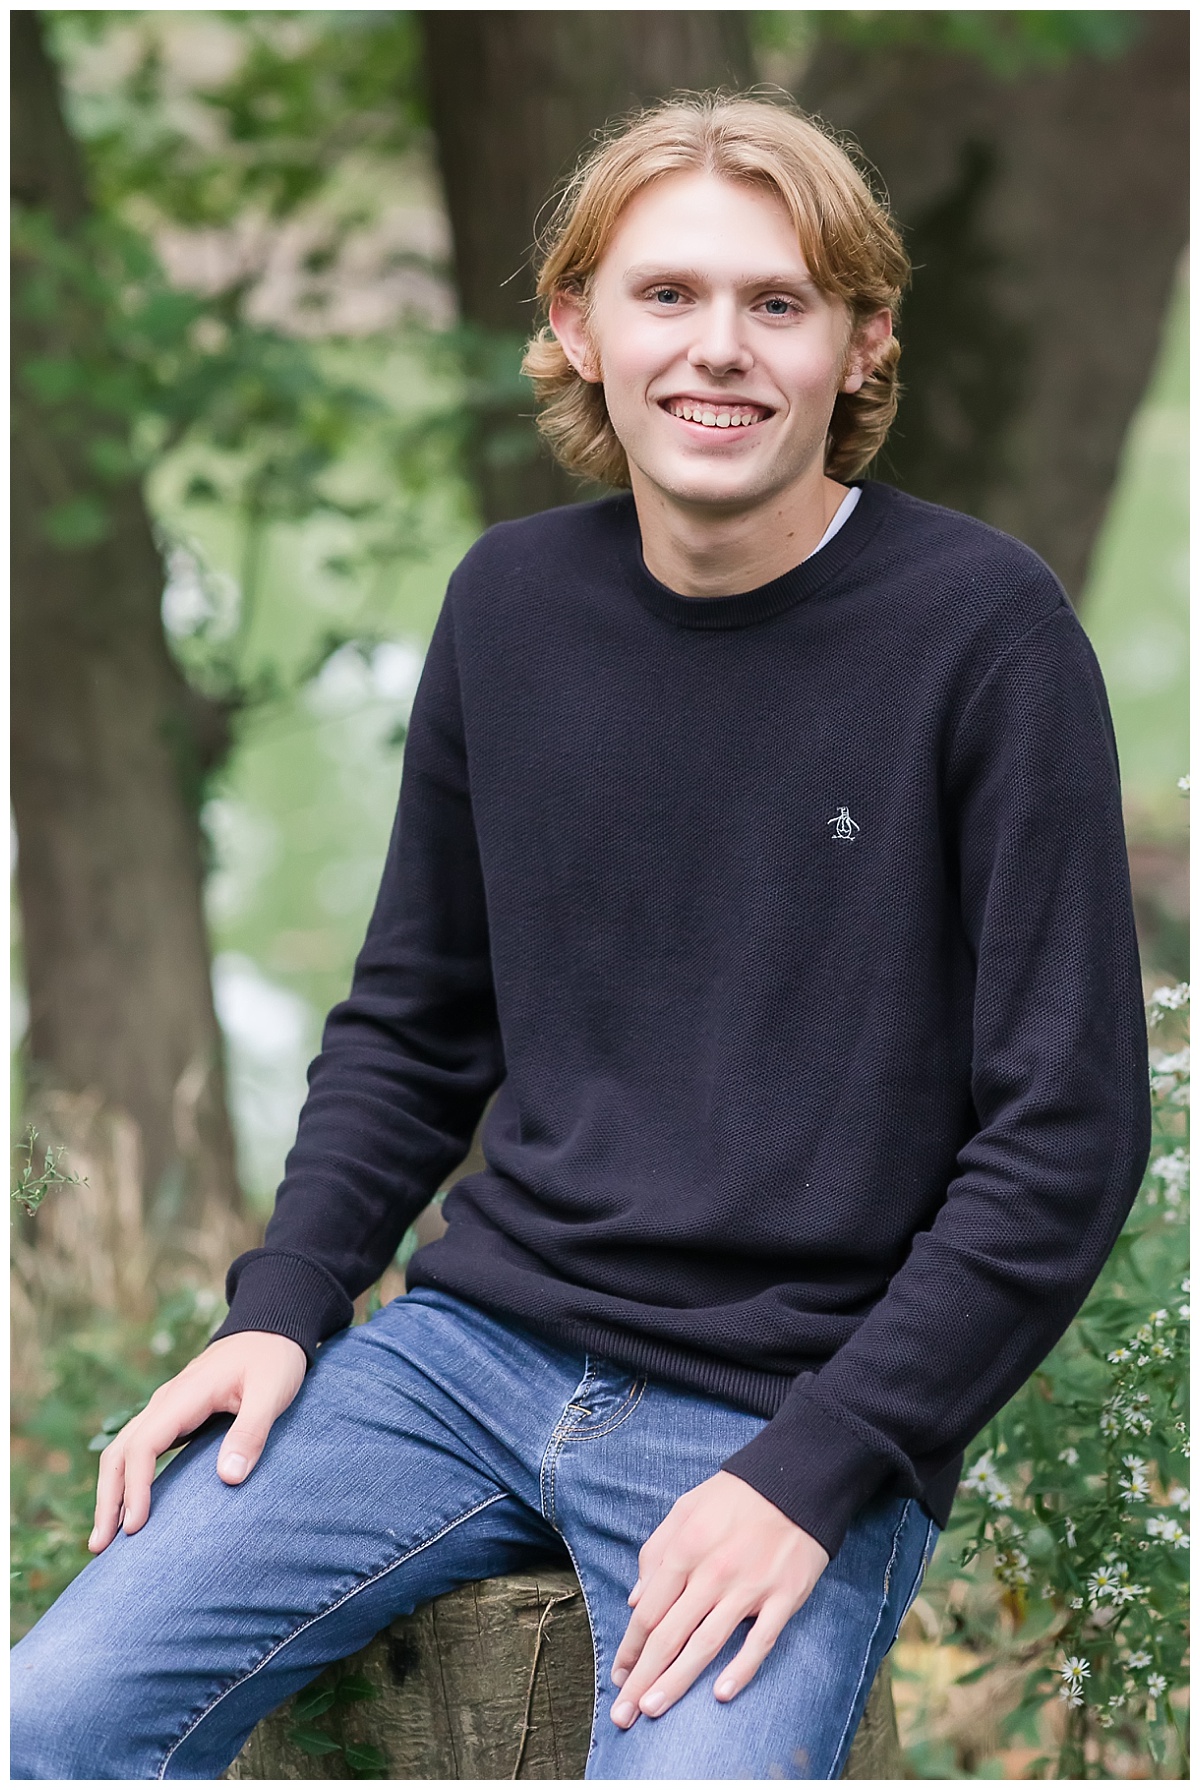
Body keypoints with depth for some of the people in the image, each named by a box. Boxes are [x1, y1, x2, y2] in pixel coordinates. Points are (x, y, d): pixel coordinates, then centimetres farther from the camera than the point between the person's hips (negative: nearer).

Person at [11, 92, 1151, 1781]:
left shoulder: (983, 628, -10)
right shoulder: (512, 598, 6)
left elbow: (1067, 1132, -10)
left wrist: (813, 1471, -15)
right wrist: (281, 1303, 2)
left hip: (799, 1408, -4)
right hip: (478, 1337, 4)